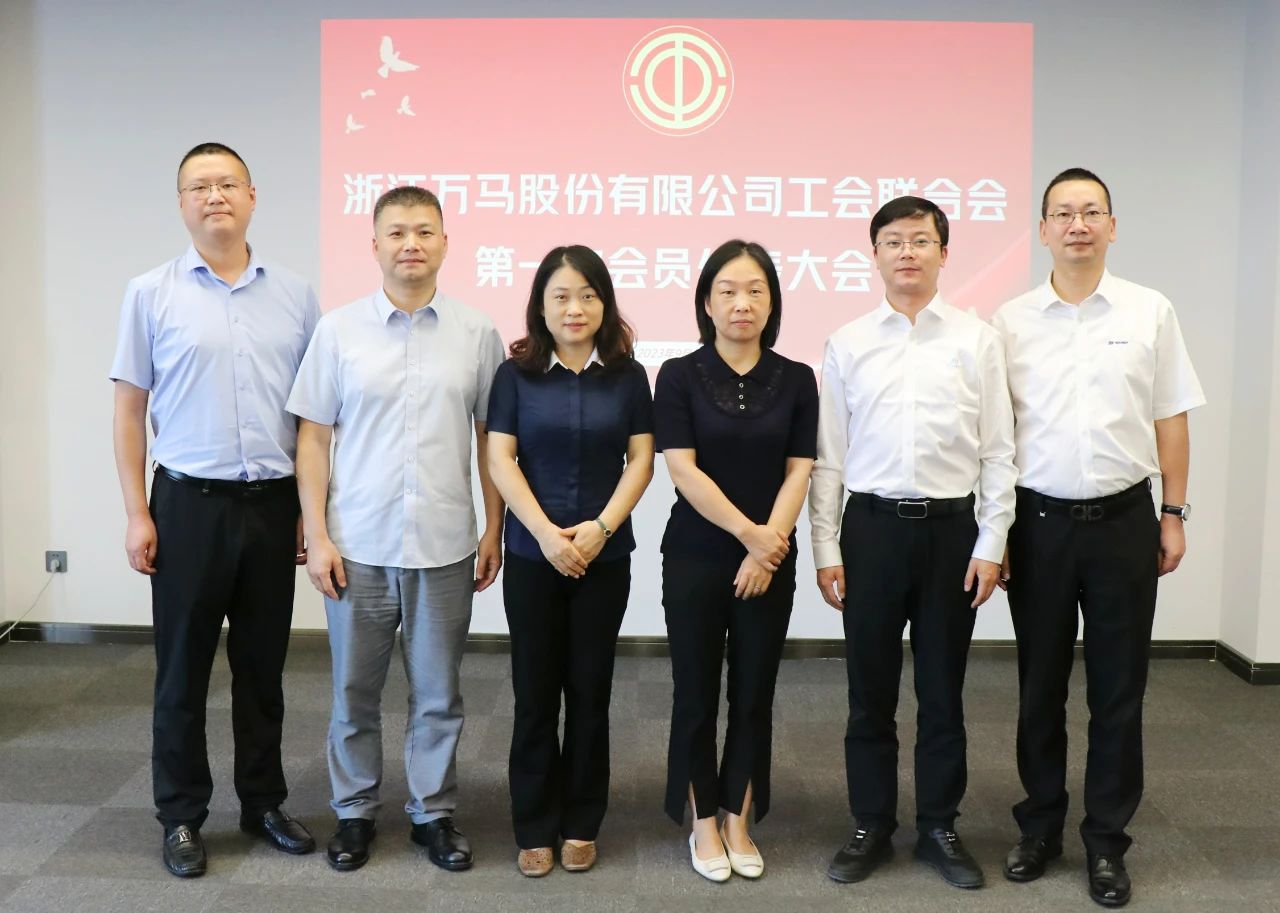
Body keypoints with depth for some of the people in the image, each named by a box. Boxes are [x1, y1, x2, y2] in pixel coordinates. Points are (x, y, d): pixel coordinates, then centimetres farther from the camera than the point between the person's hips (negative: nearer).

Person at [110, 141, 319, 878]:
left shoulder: (296, 295, 4)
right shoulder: (153, 293, -1)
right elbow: (130, 409, 1)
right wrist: (137, 514, -4)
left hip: (273, 503, 2)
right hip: (190, 501, -2)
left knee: (263, 664, 12)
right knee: (184, 668, 7)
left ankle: (264, 802, 27)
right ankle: (182, 817, 21)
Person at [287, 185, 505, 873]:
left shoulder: (477, 334, 2)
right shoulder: (338, 331, 0)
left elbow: (491, 440, 6)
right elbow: (314, 438, 1)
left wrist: (494, 530, 3)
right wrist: (317, 538, -4)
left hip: (446, 548, 0)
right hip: (358, 547, 0)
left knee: (437, 693, 11)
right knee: (354, 691, 12)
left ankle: (433, 812, 27)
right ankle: (354, 811, 29)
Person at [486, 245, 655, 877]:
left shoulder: (627, 375, 3)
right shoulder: (516, 374, 0)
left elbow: (640, 459, 1)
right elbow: (500, 459, -4)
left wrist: (600, 527, -12)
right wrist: (546, 533, -13)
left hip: (605, 556, 1)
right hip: (532, 555, -1)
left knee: (590, 691, 9)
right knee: (535, 694, 6)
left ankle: (582, 825, 23)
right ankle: (535, 829, 19)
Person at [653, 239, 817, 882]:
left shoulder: (796, 379, 2)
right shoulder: (680, 375, -4)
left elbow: (799, 471, -1)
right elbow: (682, 470, -11)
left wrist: (768, 545, -12)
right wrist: (748, 533, -14)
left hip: (772, 560, 2)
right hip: (695, 558, -2)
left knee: (754, 695, 10)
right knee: (696, 694, 7)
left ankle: (739, 823, 24)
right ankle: (702, 824, 22)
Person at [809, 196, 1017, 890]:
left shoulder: (976, 340, 2)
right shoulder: (847, 345, 3)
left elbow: (997, 452, 2)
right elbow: (827, 457, 2)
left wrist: (991, 546, -3)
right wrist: (825, 551, -1)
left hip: (951, 527, 0)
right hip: (871, 526, 0)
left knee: (943, 690, 11)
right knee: (870, 690, 9)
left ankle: (939, 828, 27)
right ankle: (871, 827, 25)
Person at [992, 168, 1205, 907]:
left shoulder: (1151, 313, 2)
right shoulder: (1011, 322, 2)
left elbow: (1171, 421, 5)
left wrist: (1174, 514, 2)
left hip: (1123, 520, 0)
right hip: (1040, 521, 0)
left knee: (1118, 689, 7)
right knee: (1040, 686, 11)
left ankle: (1107, 841, 22)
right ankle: (1040, 828, 26)